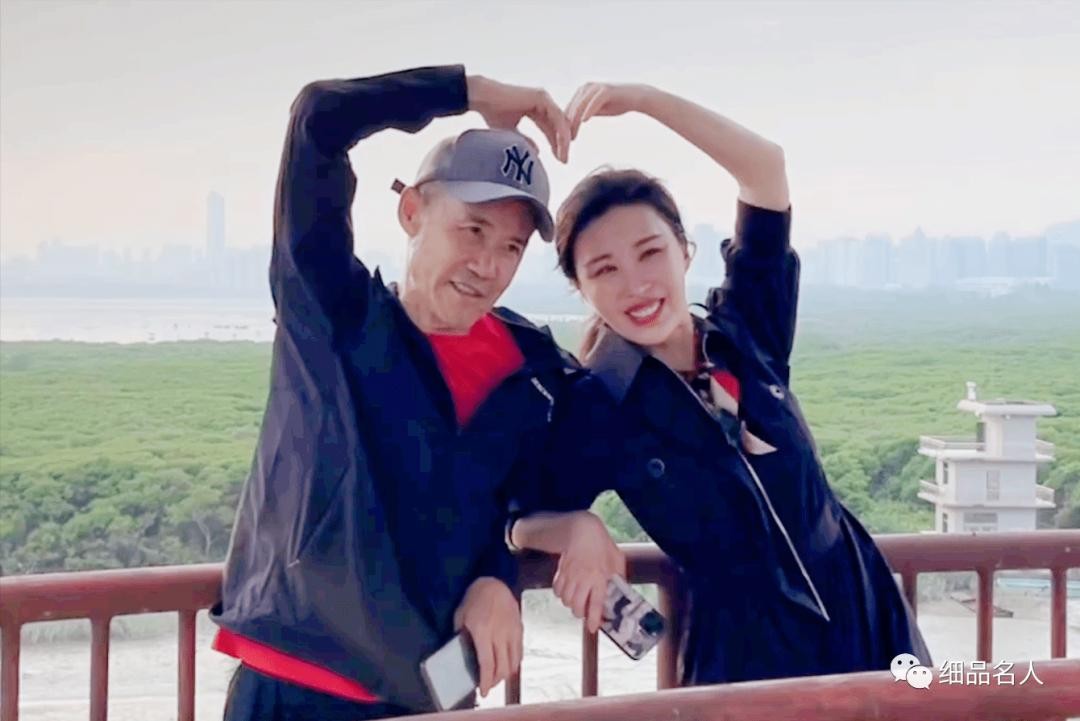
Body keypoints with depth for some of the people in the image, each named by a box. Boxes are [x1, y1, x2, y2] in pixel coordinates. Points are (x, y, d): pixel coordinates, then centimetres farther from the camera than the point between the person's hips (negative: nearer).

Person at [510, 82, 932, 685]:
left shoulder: (746, 334, -2)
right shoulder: (596, 407, -11)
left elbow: (767, 168, -6)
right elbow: (524, 521, -2)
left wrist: (643, 99, -12)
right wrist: (578, 528, -25)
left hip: (865, 614, 4)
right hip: (749, 652, -3)